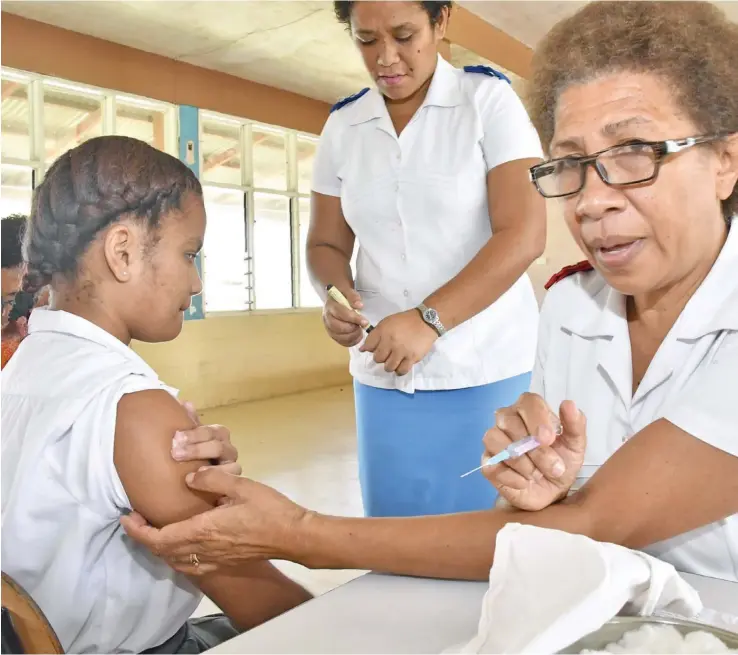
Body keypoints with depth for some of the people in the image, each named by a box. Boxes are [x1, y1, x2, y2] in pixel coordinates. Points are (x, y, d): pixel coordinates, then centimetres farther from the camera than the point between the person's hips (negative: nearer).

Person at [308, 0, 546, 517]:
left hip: (485, 369, -3)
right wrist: (336, 291, -11)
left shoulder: (489, 99, -3)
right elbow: (326, 243, 12)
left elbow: (523, 234, -12)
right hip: (383, 373, 3)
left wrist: (428, 319, -22)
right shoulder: (342, 126, 8)